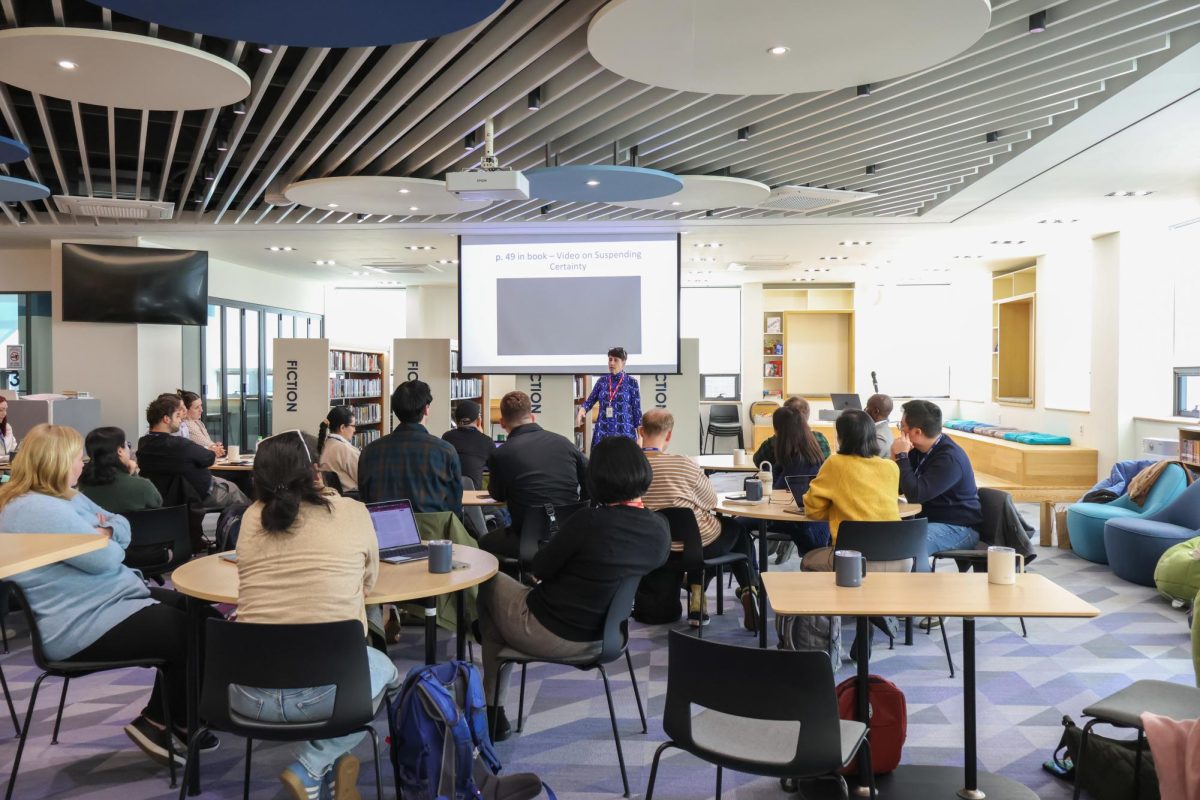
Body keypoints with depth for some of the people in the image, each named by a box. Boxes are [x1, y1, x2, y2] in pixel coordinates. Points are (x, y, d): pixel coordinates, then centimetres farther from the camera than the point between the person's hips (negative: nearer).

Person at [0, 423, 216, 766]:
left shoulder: (66, 497, 12)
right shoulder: (38, 510, -23)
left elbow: (123, 528, 13)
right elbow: (105, 558, -24)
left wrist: (106, 531, -9)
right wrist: (104, 539, -1)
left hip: (110, 600, 11)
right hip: (81, 627, -11)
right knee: (191, 635, -10)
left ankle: (177, 719, 15)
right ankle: (156, 724, 10)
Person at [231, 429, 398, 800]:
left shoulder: (252, 518, 5)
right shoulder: (351, 512, -3)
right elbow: (369, 581, 15)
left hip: (249, 691, 4)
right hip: (324, 688, -3)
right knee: (383, 669, 30)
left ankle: (329, 766, 25)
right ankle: (310, 769, 12)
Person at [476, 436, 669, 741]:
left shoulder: (589, 521, -27)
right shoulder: (660, 529, -10)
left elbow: (540, 569, -13)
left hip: (548, 635, -6)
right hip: (597, 638, 7)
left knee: (489, 581, 23)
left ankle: (492, 709, 31)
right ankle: (495, 710, 36)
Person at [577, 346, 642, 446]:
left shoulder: (631, 382, -1)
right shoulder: (602, 381, 8)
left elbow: (637, 410, -1)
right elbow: (589, 401, 13)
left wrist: (640, 437, -3)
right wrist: (582, 410, -10)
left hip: (624, 433, -3)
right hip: (602, 433, 3)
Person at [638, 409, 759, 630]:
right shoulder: (683, 465, -21)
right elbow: (712, 501, -3)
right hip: (697, 544, -4)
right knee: (737, 529, 27)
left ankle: (697, 597, 22)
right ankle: (748, 591, 18)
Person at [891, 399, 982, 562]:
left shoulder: (950, 458, -22)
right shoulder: (919, 450, 5)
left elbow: (915, 495, -30)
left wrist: (902, 456, -21)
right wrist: (897, 457, -13)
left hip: (958, 528, -9)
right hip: (927, 520, 9)